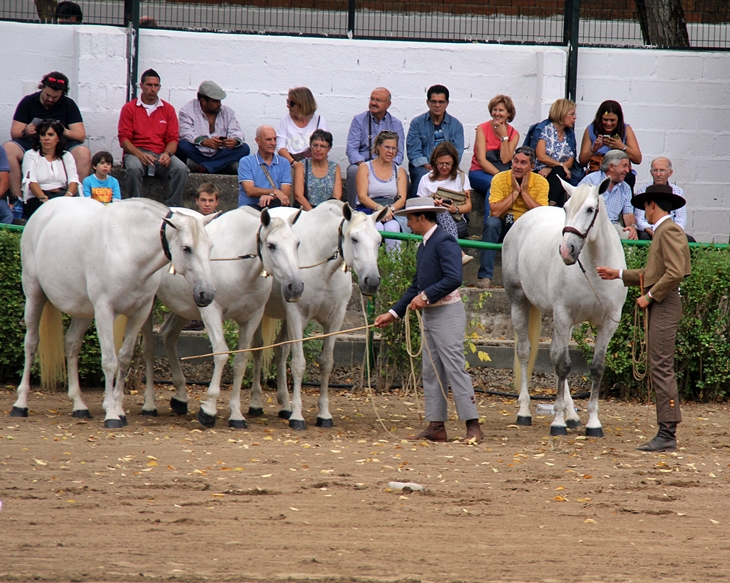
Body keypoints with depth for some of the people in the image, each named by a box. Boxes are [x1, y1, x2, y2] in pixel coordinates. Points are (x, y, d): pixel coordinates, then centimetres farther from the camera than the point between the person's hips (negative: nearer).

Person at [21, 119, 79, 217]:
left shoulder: (67, 157, 19)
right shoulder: (31, 155, 11)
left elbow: (73, 181, 4)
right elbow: (31, 182, -4)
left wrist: (68, 196, -20)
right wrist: (44, 198, -24)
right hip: (37, 197, -2)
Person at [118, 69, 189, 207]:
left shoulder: (168, 109, 14)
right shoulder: (129, 108, 8)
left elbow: (173, 138, 10)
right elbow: (124, 138, 1)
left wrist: (167, 154, -13)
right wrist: (139, 154, -18)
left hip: (161, 155, 2)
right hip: (136, 153, -2)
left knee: (181, 169, -28)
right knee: (134, 169, -38)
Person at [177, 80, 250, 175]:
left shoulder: (227, 112, 13)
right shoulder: (188, 110, 0)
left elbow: (236, 132, 2)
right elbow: (186, 133, -15)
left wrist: (235, 141, -24)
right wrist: (205, 142, -34)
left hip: (220, 156, 4)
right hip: (198, 155, -4)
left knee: (244, 148, -20)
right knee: (183, 146, -33)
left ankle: (202, 167, -32)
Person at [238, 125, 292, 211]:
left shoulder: (284, 163, 16)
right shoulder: (245, 162, 8)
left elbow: (285, 193, 3)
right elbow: (250, 191, -6)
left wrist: (271, 196, -21)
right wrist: (274, 192, -18)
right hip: (251, 206, -1)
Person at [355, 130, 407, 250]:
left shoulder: (400, 171, 19)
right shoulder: (365, 168, 10)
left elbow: (402, 199, 7)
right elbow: (362, 196, -2)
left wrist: (390, 209, -16)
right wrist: (379, 208, -20)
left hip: (392, 213, 2)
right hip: (368, 211, -2)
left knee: (392, 227, -33)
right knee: (377, 227, -35)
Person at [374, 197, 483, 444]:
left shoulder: (444, 241, -13)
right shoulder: (424, 245, 16)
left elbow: (453, 278, -25)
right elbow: (417, 286, 21)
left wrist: (425, 296, -22)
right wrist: (393, 313, 17)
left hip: (447, 312, -10)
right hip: (430, 314, 10)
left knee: (454, 368, -12)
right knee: (431, 372, 8)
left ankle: (473, 426, -13)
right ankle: (436, 426, 10)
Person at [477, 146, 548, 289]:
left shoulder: (541, 182, -6)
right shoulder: (500, 179, -10)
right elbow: (495, 211, -22)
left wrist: (524, 192, -18)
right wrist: (515, 192, -20)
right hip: (503, 227, 0)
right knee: (491, 223, -33)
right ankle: (485, 276, -33)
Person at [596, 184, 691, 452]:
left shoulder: (669, 231, -12)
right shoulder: (662, 231, 19)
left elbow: (675, 273, -21)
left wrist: (650, 297, -15)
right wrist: (618, 274, 27)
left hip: (664, 305, -11)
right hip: (659, 306, 11)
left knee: (661, 367, -12)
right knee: (658, 368, 9)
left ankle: (668, 434, -15)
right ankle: (665, 433, 9)